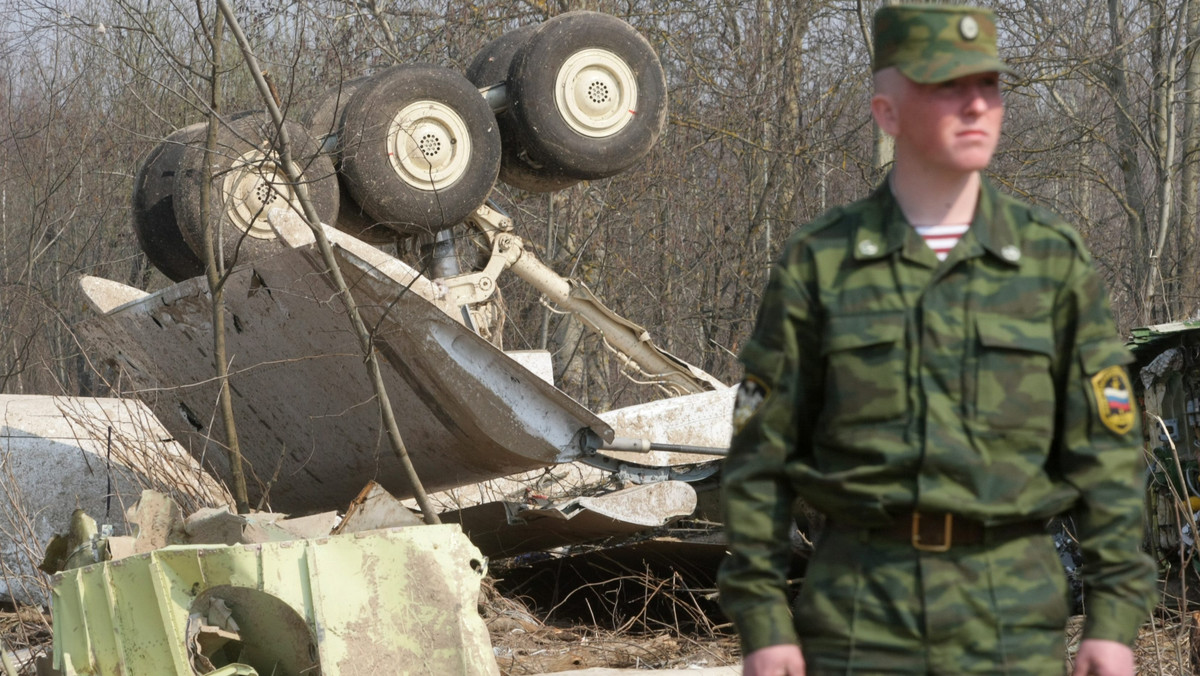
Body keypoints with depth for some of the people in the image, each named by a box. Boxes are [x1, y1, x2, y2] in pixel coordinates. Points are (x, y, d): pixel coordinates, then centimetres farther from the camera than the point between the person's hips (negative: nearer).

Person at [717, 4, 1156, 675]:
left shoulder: (1055, 260, 3)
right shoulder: (817, 264, 1)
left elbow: (1105, 450, 2)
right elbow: (762, 454, 2)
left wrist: (1116, 619, -4)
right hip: (859, 618, 0)